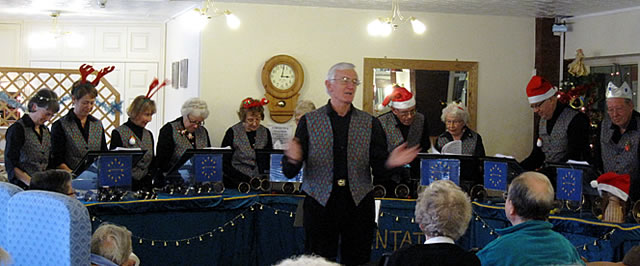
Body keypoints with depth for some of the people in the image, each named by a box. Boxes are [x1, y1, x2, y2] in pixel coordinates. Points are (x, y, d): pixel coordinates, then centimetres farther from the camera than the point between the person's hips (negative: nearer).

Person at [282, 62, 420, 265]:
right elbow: (289, 173, -2)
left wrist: (390, 162, -18)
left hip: (358, 203, 1)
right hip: (320, 204, -1)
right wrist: (292, 159, -24)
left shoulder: (370, 123, 8)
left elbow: (378, 168, 4)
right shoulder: (309, 121, 3)